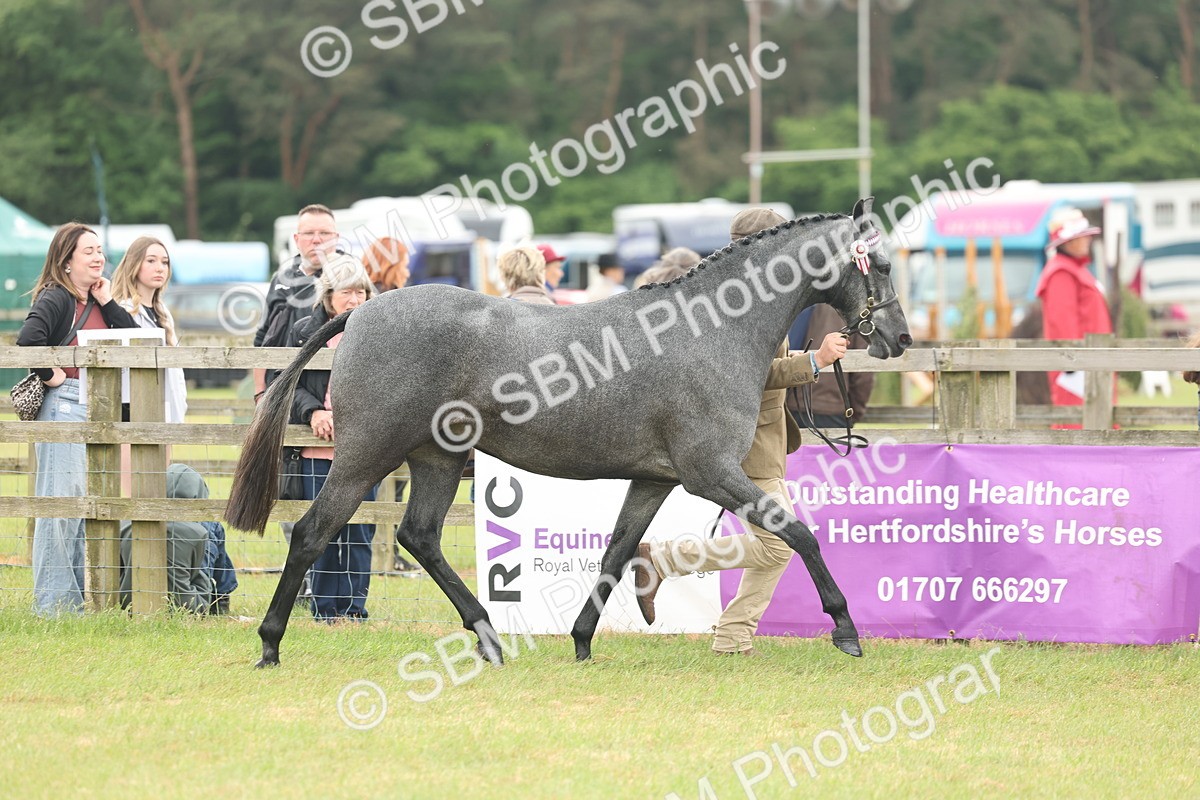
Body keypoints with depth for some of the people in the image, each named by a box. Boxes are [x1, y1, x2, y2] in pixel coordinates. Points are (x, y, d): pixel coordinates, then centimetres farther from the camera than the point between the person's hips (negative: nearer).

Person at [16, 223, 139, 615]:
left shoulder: (97, 302, 16)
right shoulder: (55, 299, -9)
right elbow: (28, 339, -26)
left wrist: (108, 302, 3)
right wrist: (49, 375, -15)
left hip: (95, 406, 9)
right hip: (64, 404, -9)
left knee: (84, 504, 11)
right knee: (61, 499, -9)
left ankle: (75, 596, 17)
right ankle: (52, 601, -7)